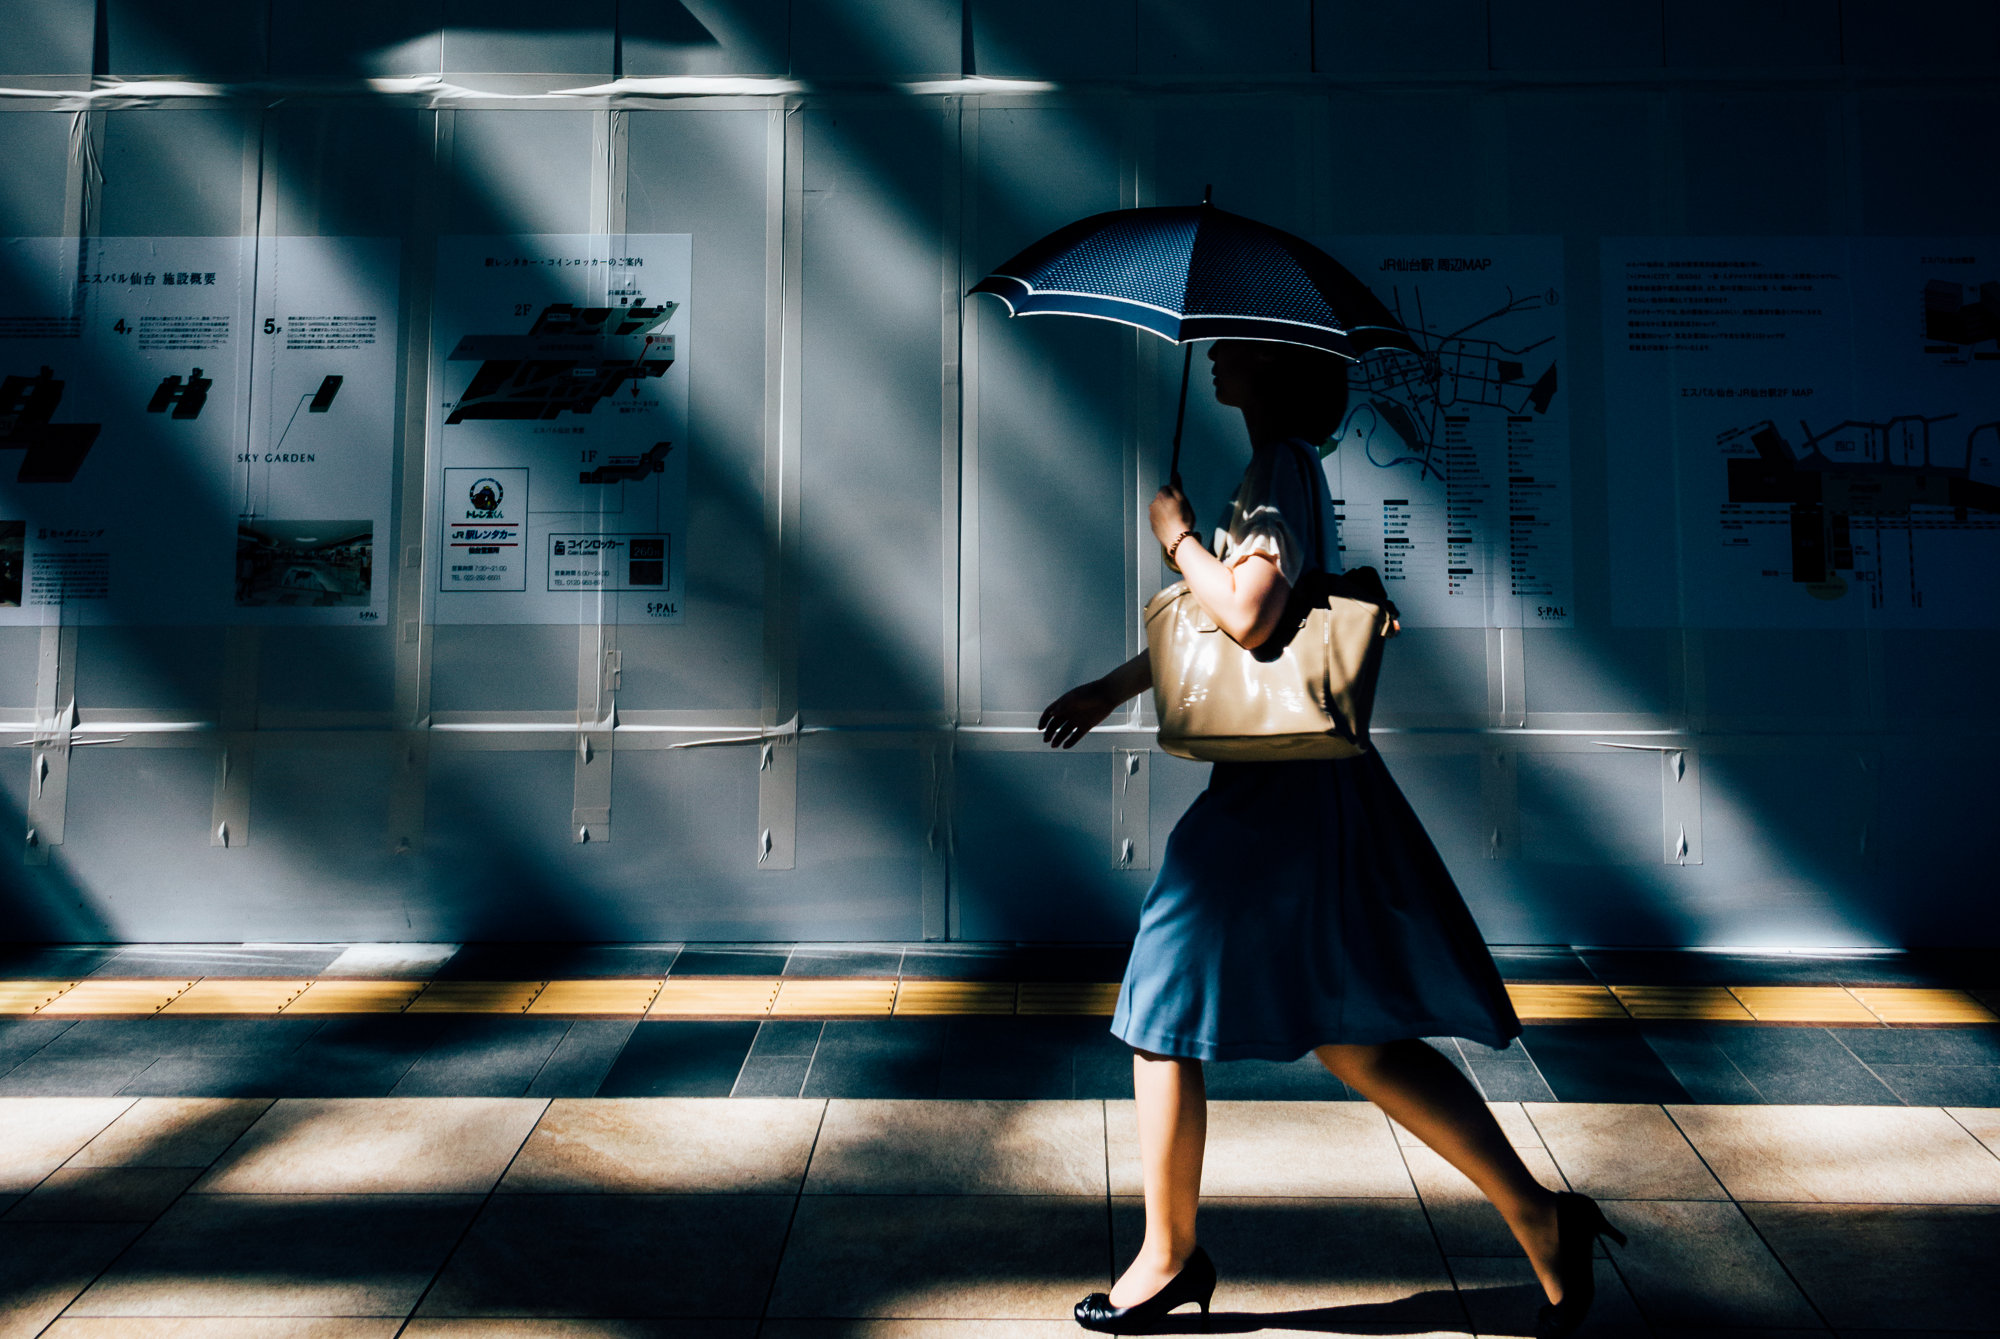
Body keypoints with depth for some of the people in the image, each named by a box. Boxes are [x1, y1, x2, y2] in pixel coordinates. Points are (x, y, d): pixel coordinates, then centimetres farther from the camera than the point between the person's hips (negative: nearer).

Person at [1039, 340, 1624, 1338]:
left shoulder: (1280, 471, -13)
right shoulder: (1287, 472, 16)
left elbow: (1247, 614, -29)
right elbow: (1211, 617, 25)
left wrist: (1176, 536, -12)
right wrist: (1111, 688, 29)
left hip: (1274, 794, -10)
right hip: (1298, 784, 10)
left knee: (1162, 1019, 5)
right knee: (1349, 1037, 16)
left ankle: (1168, 1257, 22)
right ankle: (1535, 1214, 20)